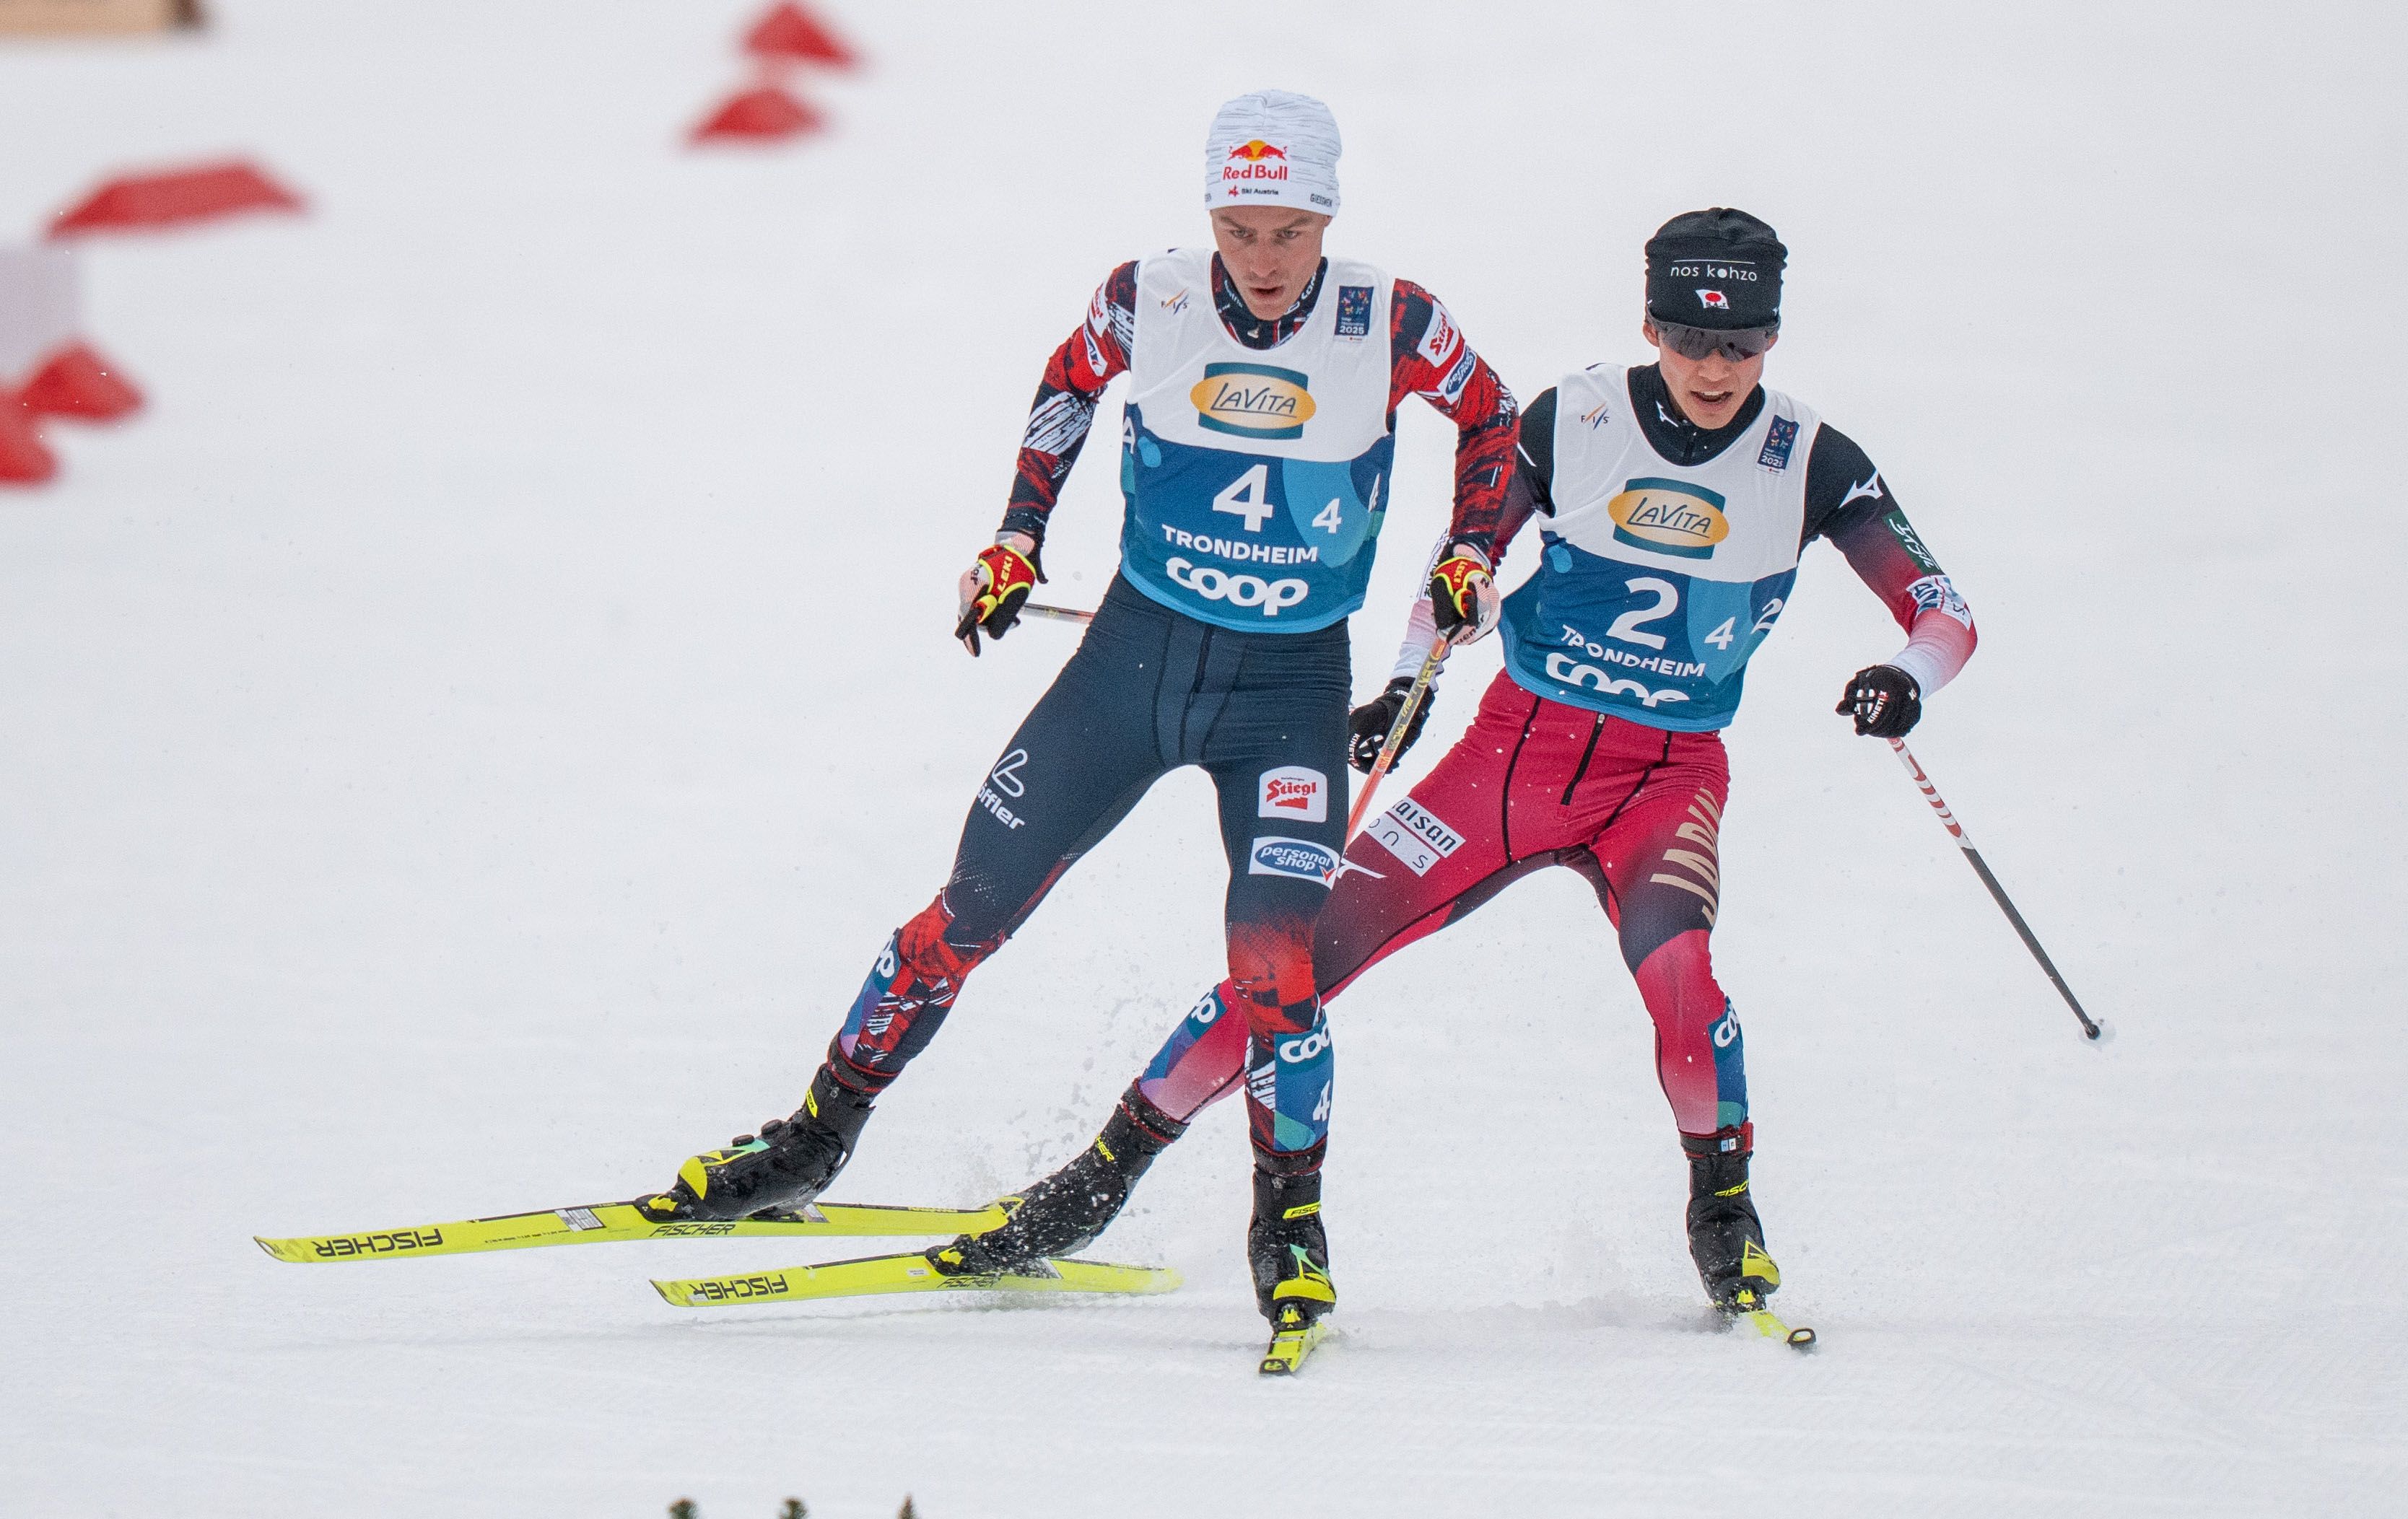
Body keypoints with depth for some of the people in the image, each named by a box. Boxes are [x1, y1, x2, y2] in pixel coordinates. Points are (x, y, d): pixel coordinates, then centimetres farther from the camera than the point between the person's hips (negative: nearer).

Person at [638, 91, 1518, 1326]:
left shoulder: (1390, 325, -15)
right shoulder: (1146, 302, -11)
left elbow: (1490, 419, 5)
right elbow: (1070, 384, 12)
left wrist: (1468, 559, -6)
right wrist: (1016, 538, 8)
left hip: (1291, 681, -2)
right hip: (1137, 649, 2)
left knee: (1275, 968, -16)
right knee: (969, 911, 5)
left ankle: (1289, 1219, 2)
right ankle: (816, 1142, 19)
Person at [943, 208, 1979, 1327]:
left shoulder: (1810, 464, -7)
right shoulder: (1574, 420, -6)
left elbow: (1946, 616, -7)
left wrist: (1903, 679, -28)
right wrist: (1410, 680, -4)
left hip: (1667, 775, -1)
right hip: (1518, 742, 1)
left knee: (1672, 962, -31)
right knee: (1307, 947, -8)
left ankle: (1725, 1210, -8)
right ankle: (1109, 1170, 4)